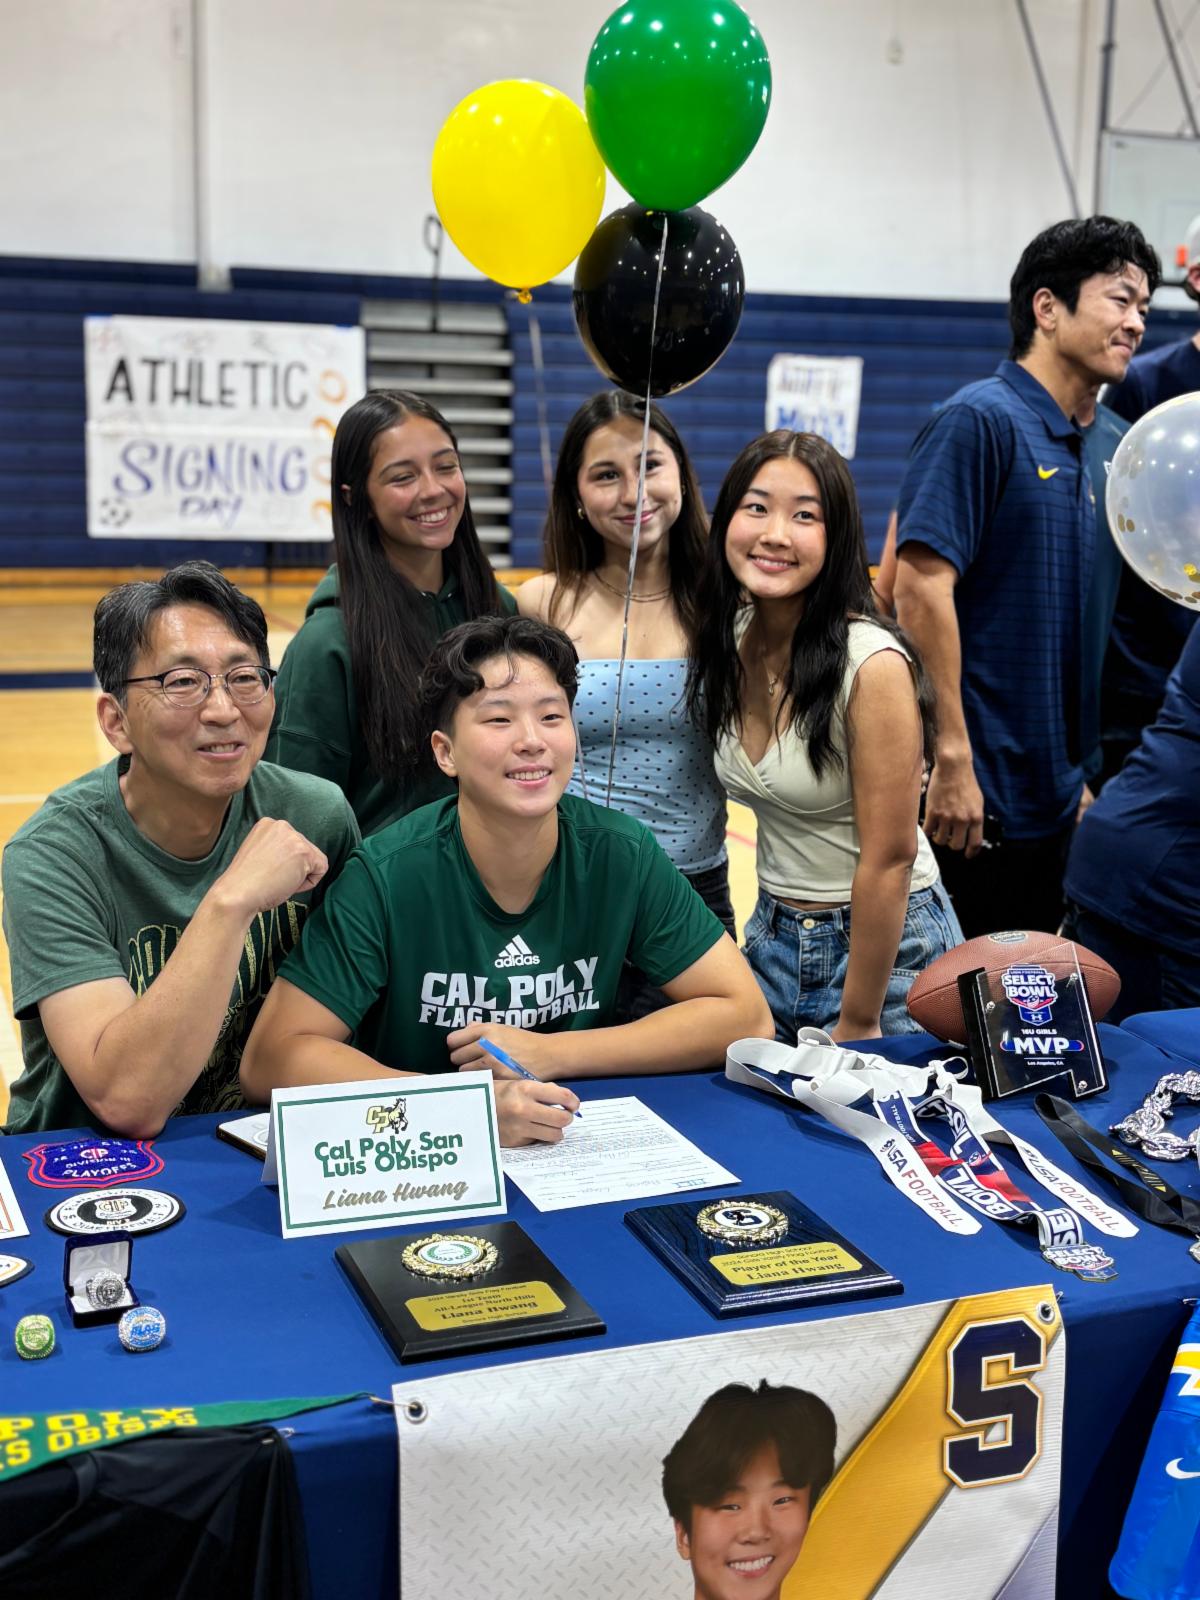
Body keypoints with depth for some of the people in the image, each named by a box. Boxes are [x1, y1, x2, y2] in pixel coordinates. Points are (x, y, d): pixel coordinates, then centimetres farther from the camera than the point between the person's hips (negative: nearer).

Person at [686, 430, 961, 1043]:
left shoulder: (872, 664, -22)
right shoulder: (729, 640, -3)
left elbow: (890, 857, -19)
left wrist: (858, 1023, -15)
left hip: (886, 944, -6)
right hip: (773, 937, 6)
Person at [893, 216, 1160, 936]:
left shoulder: (1074, 453, 14)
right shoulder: (981, 418, -11)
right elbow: (922, 585, -20)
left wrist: (1076, 778, 16)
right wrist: (952, 757, -23)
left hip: (1047, 803, 9)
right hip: (973, 795, -9)